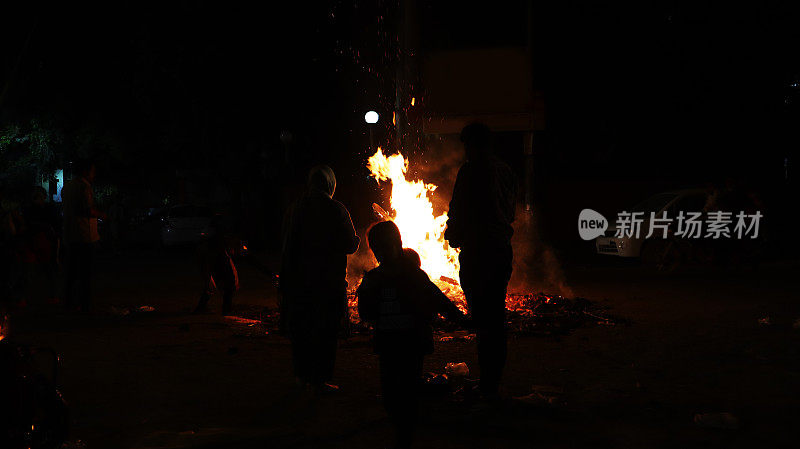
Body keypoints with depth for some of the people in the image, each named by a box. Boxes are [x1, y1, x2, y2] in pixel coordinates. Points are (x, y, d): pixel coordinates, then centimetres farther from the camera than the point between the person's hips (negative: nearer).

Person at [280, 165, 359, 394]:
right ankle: (320, 380, 4)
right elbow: (350, 246, -7)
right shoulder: (337, 210, -11)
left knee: (300, 327, 14)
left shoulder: (295, 209, 2)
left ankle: (302, 375, 22)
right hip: (329, 280, -4)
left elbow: (287, 245, 7)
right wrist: (356, 238, 15)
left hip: (299, 279, 4)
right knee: (325, 331, 3)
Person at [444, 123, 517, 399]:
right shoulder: (506, 171, 12)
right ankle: (493, 380, 21)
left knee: (482, 317, -6)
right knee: (497, 316, 14)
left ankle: (487, 384, -5)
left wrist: (453, 237, 6)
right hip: (502, 248, 8)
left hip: (477, 250, -8)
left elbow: (459, 210, -10)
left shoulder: (471, 169, -11)